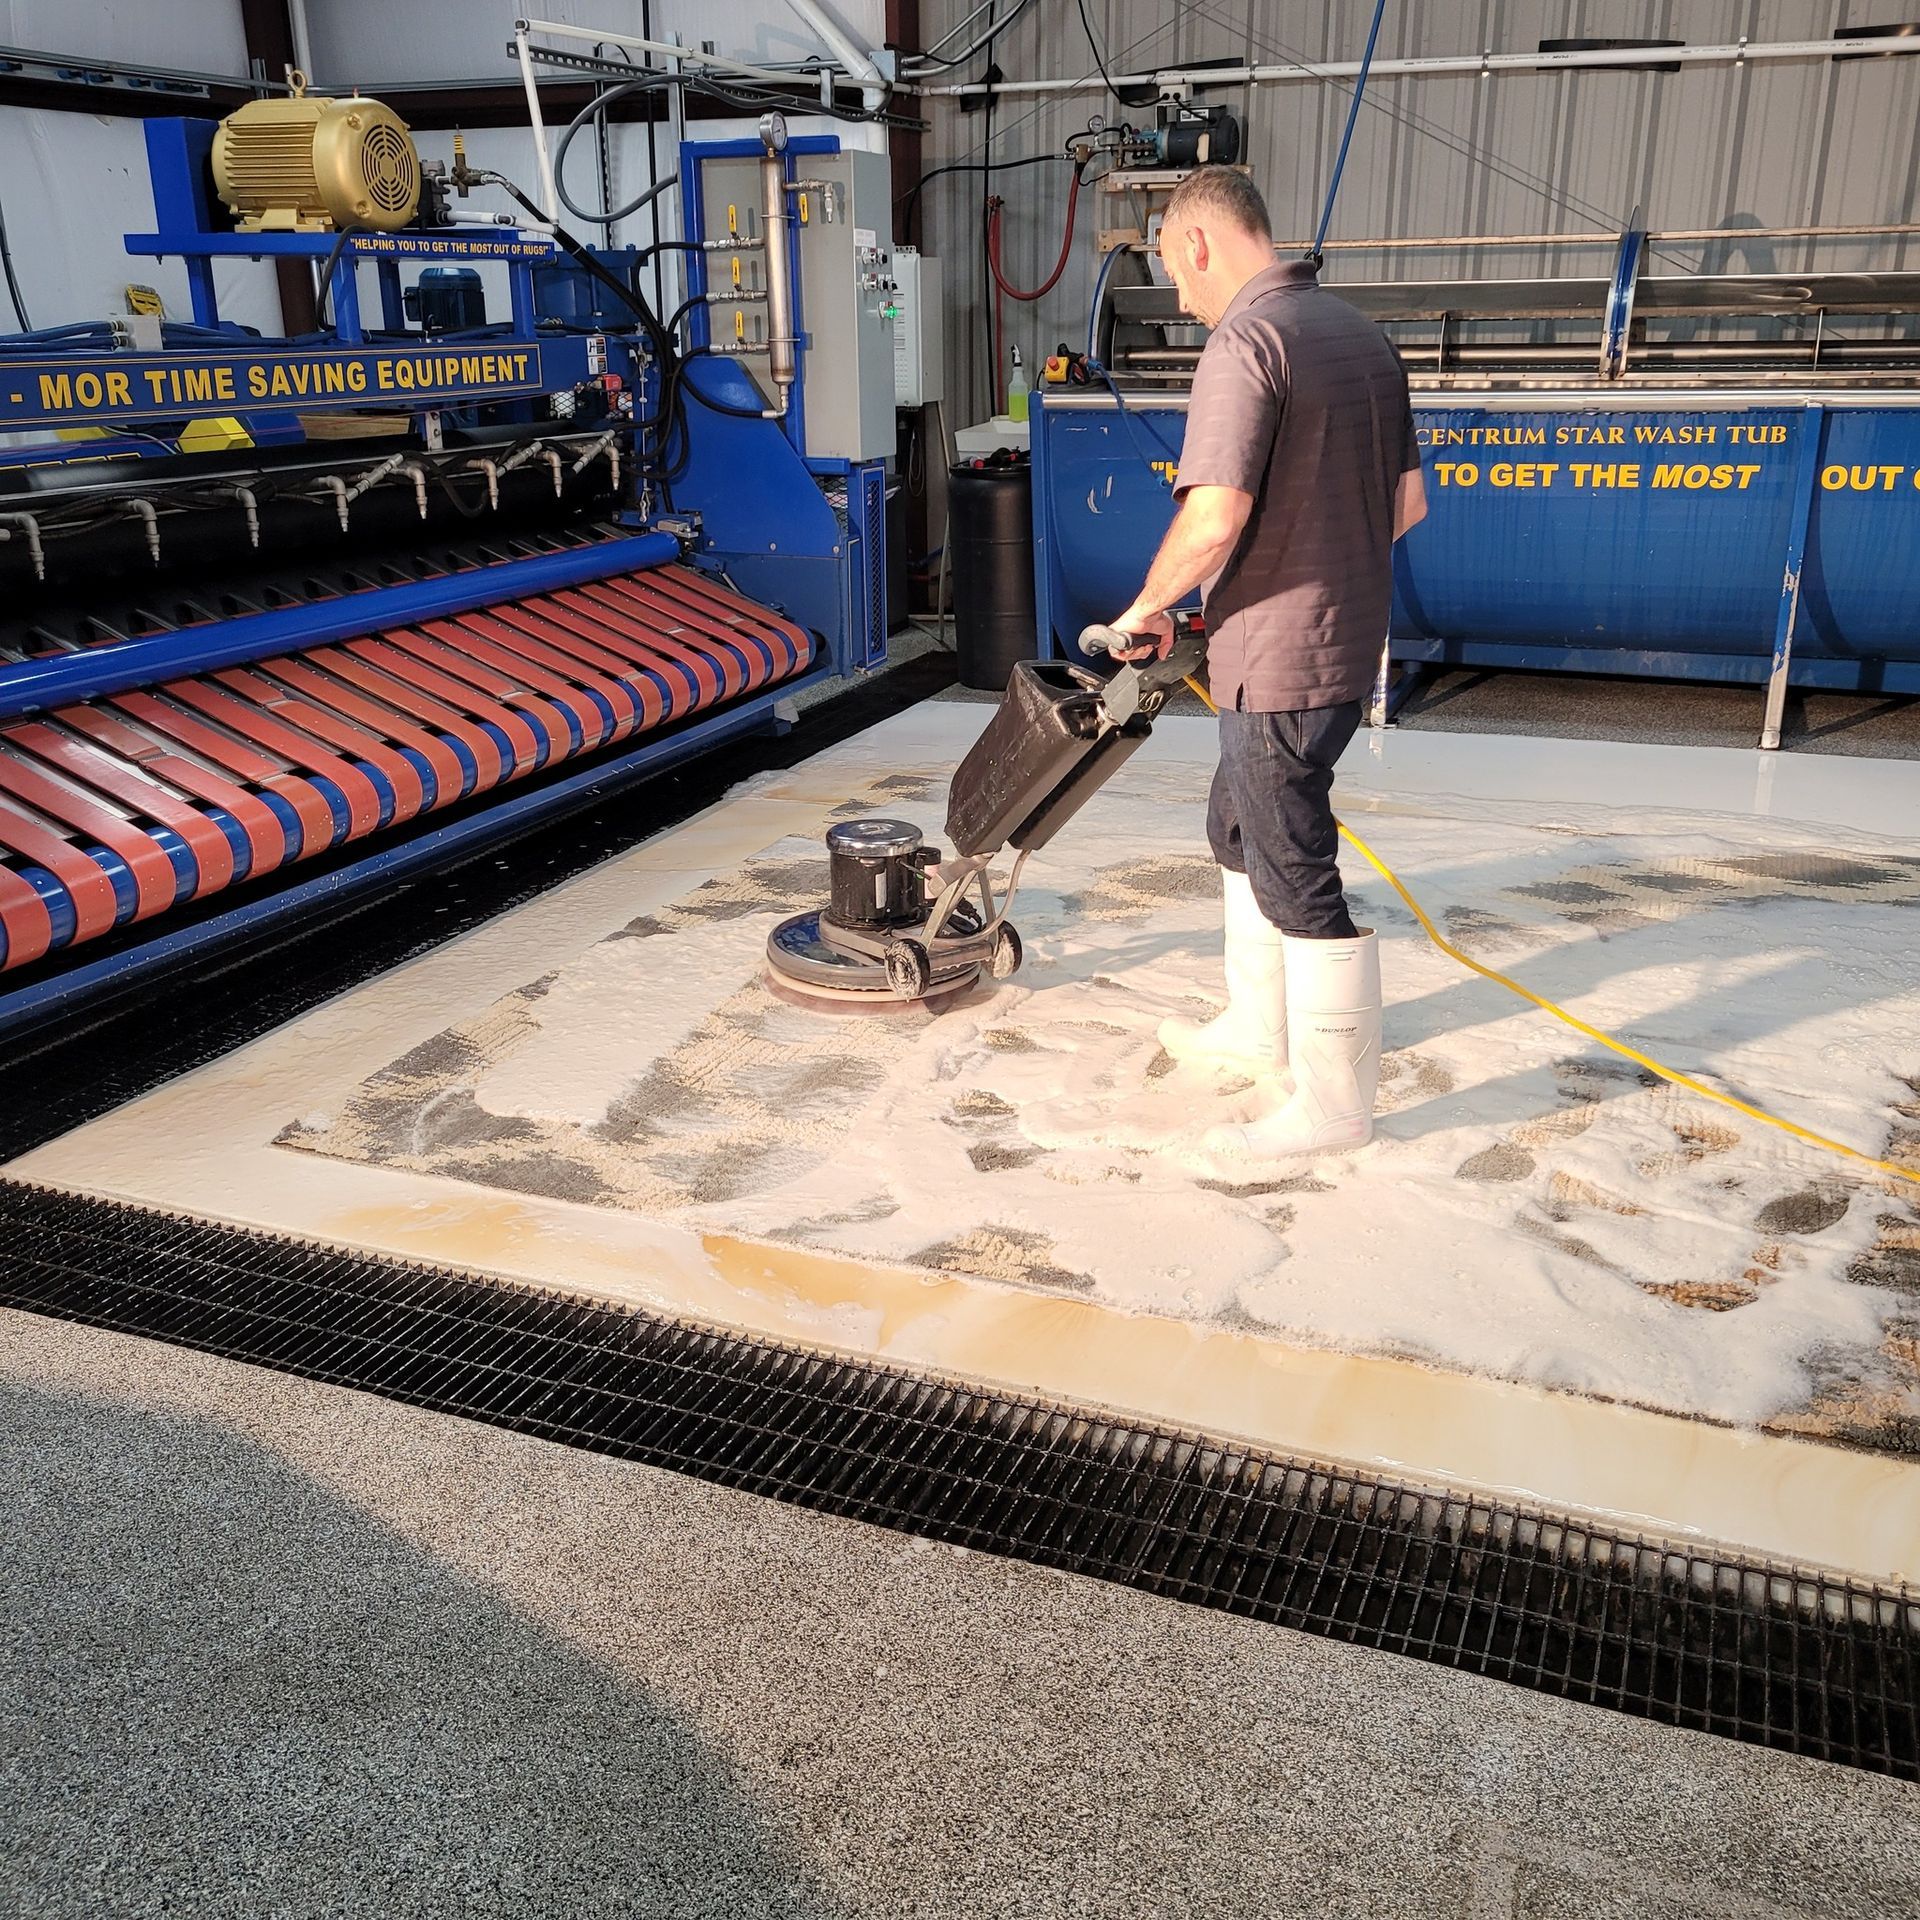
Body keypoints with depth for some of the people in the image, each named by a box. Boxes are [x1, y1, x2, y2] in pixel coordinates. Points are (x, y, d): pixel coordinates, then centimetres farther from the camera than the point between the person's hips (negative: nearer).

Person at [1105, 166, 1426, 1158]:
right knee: (1240, 829, 23)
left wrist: (1147, 608, -10)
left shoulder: (1246, 341, -18)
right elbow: (1408, 500, 15)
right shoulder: (1363, 334, 11)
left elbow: (1214, 519, -27)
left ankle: (1334, 1101, 10)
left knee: (1296, 874, -1)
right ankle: (1258, 1028, 37)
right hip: (1349, 640, 10)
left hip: (1277, 657, -10)